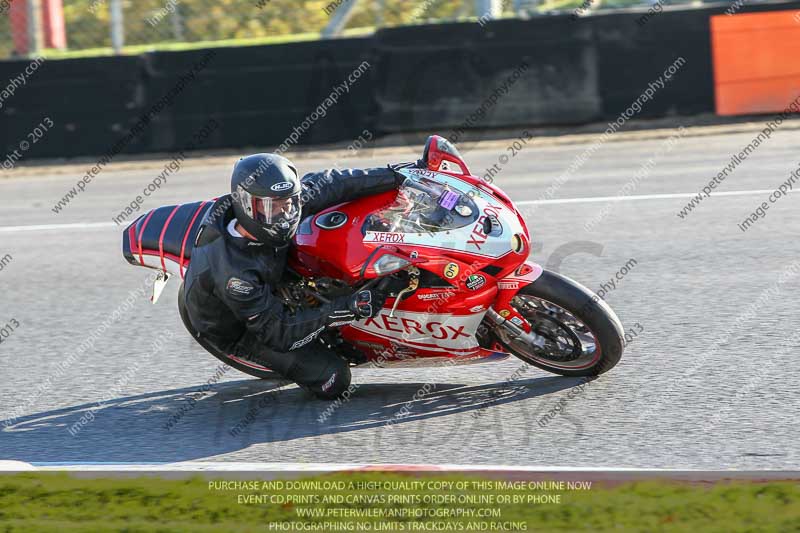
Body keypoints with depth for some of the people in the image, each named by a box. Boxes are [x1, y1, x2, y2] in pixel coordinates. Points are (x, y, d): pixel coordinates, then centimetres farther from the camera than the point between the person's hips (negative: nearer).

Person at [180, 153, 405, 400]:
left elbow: (324, 185, -13)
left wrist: (394, 176, -16)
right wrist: (342, 310, -43)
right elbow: (279, 332, -35)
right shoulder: (232, 271, -42)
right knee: (333, 380, -15)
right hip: (237, 332, -7)